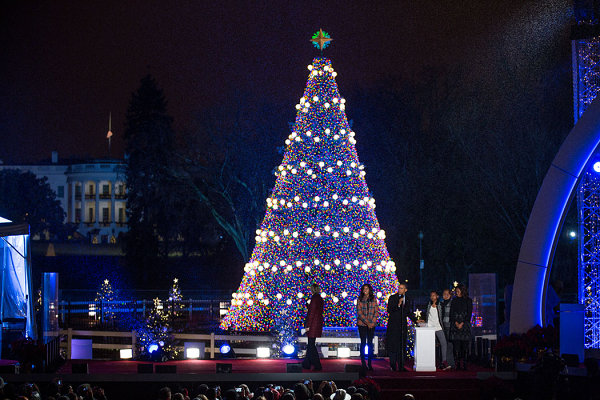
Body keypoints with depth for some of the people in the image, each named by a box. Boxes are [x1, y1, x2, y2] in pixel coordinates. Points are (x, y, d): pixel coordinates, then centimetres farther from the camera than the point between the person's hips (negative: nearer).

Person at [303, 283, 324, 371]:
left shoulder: (314, 298, -16)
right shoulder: (320, 299, 11)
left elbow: (312, 312, -18)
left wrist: (308, 325, -16)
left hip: (313, 323, -9)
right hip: (319, 323, 9)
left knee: (311, 345, -4)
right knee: (310, 344, 17)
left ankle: (317, 365, -5)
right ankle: (306, 364, 24)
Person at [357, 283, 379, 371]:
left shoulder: (374, 299, 6)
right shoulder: (360, 300, 2)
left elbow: (376, 312, 4)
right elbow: (359, 312, -4)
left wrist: (372, 322, -8)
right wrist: (367, 322, -13)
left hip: (372, 324, 1)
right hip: (362, 324, -1)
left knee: (370, 343, 1)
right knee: (363, 343, -3)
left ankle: (370, 364, 2)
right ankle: (363, 363, 2)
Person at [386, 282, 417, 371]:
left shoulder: (408, 300, 12)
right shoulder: (392, 298, 1)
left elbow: (409, 313, 19)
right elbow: (389, 310, -8)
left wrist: (416, 321, 8)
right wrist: (398, 305, -20)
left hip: (403, 325, 3)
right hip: (393, 325, -3)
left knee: (402, 346, 2)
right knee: (393, 345, -5)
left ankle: (401, 366, 4)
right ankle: (393, 366, 2)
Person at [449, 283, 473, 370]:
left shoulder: (468, 301, 6)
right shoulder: (454, 300, 13)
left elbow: (469, 313, 1)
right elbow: (451, 313, 9)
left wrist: (462, 323, -9)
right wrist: (456, 323, -6)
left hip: (465, 324, -2)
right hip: (455, 324, 2)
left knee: (464, 346, -5)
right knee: (456, 345, -7)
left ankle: (464, 365, -4)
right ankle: (457, 364, -7)